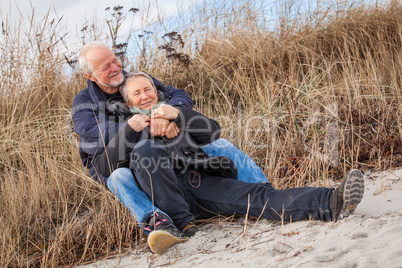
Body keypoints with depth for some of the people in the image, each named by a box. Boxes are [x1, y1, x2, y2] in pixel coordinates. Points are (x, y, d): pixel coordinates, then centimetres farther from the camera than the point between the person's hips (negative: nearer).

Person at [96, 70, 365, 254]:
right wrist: (130, 130, -5)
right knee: (144, 148, -32)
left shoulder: (171, 111, 29)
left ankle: (330, 202, -44)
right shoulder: (125, 128, 24)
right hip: (163, 191, -2)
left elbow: (213, 131, 13)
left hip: (200, 182, 2)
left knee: (257, 196, -21)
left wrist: (178, 114, -3)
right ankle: (182, 223, -32)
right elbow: (105, 167, 5)